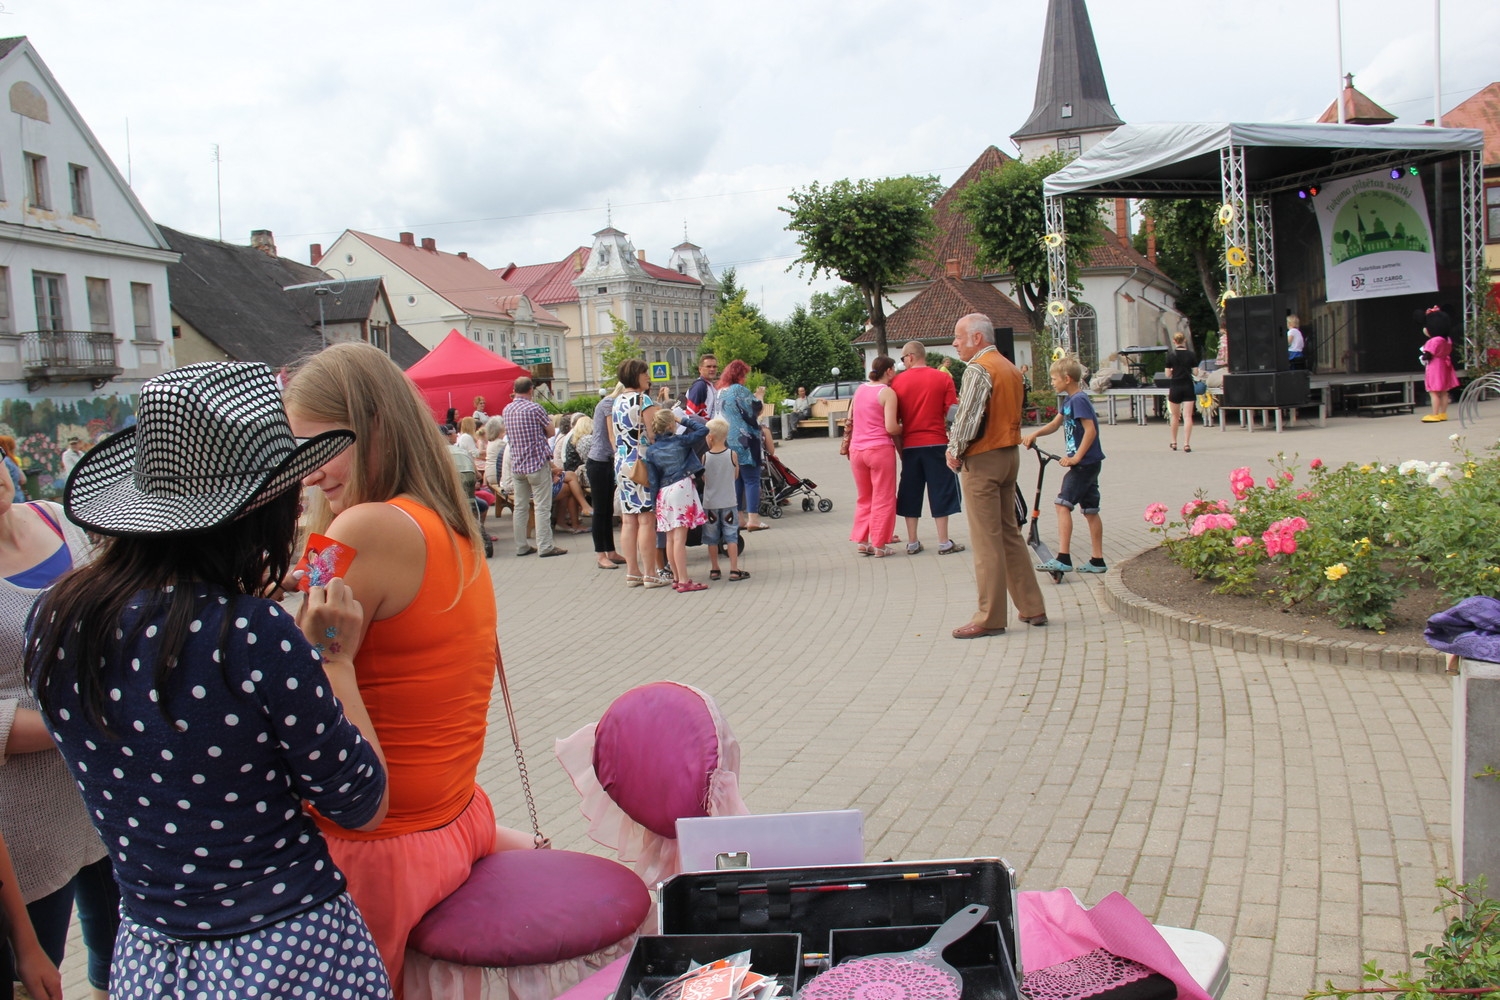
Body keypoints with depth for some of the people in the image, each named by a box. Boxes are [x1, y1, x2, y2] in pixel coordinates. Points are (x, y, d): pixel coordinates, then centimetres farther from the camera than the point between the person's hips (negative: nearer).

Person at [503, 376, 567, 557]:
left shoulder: (507, 410, 8)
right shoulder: (534, 408, -11)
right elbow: (550, 431, -3)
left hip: (517, 464, 6)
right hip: (537, 462, -6)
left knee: (520, 507, 11)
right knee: (542, 507, -4)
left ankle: (521, 546, 14)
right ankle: (545, 547, -4)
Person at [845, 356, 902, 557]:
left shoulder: (859, 390, 10)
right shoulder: (887, 392, -10)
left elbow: (849, 421, 16)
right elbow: (891, 428, -16)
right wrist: (905, 428, 2)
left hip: (856, 450, 6)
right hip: (880, 449, -6)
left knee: (864, 498, 18)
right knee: (883, 499, 4)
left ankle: (862, 541, 19)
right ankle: (879, 545, 7)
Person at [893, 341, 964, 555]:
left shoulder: (898, 381, 0)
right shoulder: (943, 378, -2)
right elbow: (952, 414, -5)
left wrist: (900, 448, 11)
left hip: (910, 445, 2)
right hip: (937, 443, -1)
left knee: (910, 493, 11)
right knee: (940, 492, 5)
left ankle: (912, 543, 14)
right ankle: (944, 543, 6)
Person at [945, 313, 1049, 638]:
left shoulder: (978, 369, -14)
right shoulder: (1011, 368, 14)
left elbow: (968, 416, -20)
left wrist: (955, 450, -5)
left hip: (982, 460, -9)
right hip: (1010, 453, 9)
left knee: (986, 539, -4)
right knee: (1010, 532, 15)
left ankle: (990, 618, 1)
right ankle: (1032, 608, 18)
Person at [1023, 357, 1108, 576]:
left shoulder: (1079, 400, -15)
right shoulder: (1069, 400, 14)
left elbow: (1091, 430, -21)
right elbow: (1055, 424, 21)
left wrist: (1076, 457, -21)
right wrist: (1034, 434, 5)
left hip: (1085, 462, -10)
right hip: (1087, 464, 10)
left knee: (1063, 504, -14)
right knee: (1090, 510, 12)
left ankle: (1063, 558, -19)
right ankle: (1097, 560, 17)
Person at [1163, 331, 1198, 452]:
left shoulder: (1171, 354, -5)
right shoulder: (1191, 354, -3)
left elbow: (1168, 373, -4)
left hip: (1175, 386, 0)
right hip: (1188, 387, 0)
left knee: (1175, 416, 13)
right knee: (1188, 416, -3)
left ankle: (1174, 442, 25)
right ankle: (1186, 443, -11)